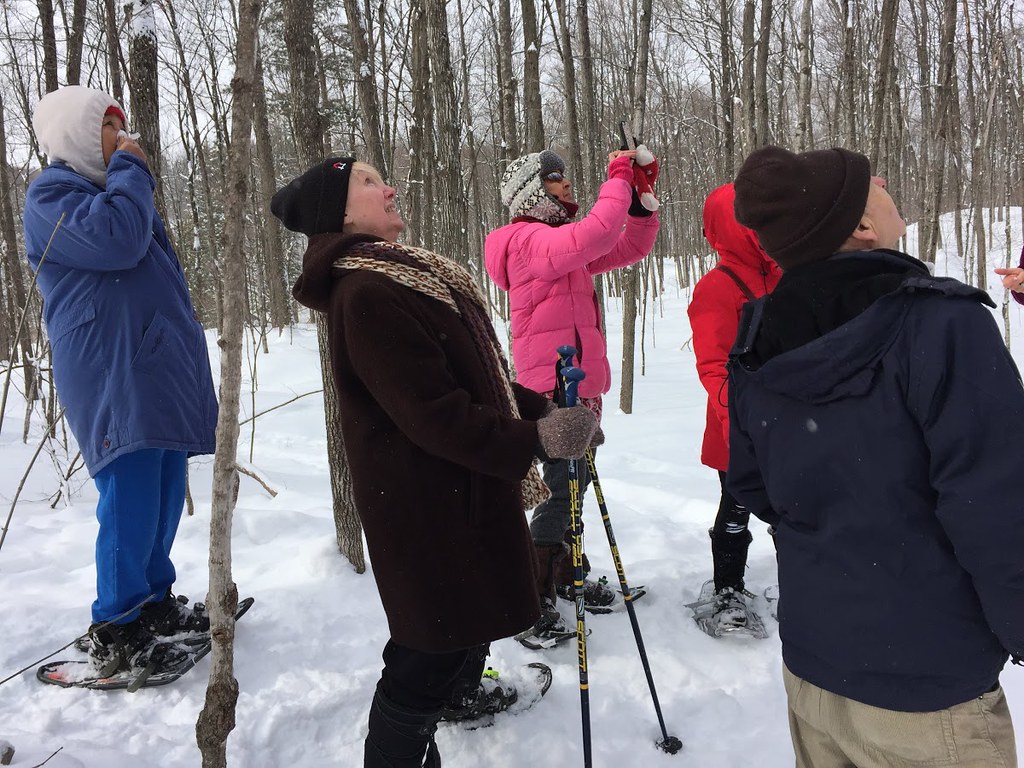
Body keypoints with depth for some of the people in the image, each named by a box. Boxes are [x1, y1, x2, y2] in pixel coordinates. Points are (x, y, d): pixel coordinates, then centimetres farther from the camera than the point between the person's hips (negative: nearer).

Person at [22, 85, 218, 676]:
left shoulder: (113, 189, 27)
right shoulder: (52, 193, -2)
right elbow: (114, 239, -22)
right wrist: (131, 171, -7)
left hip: (158, 369, 9)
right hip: (114, 373, -9)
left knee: (165, 492, 11)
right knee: (131, 499, -9)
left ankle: (154, 602, 23)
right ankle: (114, 633, 2)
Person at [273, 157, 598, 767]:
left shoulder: (402, 273, 10)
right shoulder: (366, 296, -23)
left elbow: (472, 374, 13)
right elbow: (433, 413, -27)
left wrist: (540, 408, 4)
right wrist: (534, 439, -24)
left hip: (465, 487, 11)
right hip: (428, 505, -11)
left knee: (475, 605, 30)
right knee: (433, 650, 4)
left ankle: (460, 692, 57)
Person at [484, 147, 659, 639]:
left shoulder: (561, 242, 18)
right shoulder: (528, 239, -12)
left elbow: (630, 248, 19)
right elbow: (596, 235, -28)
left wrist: (640, 199, 6)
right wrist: (619, 179, -14)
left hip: (580, 386, 10)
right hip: (554, 388, -10)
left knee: (574, 484, 18)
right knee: (562, 488, -7)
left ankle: (566, 575, 34)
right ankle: (532, 599, 5)